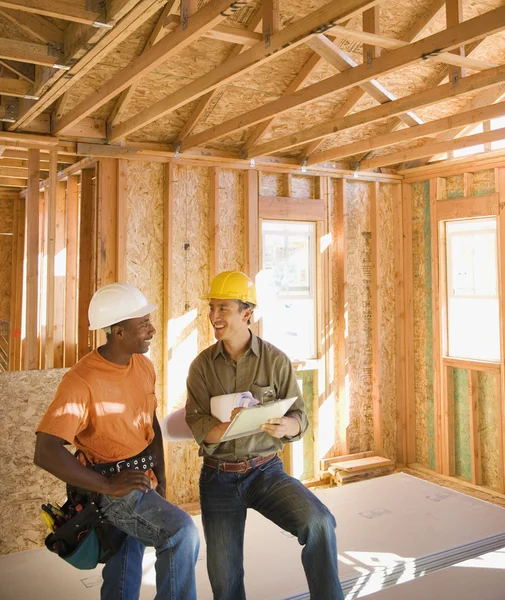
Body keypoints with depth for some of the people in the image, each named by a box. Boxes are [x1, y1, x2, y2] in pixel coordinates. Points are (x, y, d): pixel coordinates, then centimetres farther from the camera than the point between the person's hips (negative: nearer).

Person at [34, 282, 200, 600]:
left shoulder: (144, 366, 0)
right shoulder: (81, 381, -24)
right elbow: (46, 452, -28)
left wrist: (159, 478, 3)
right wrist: (108, 486, -27)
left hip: (142, 479, 7)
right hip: (113, 484, -7)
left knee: (126, 568, 19)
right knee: (181, 531, -24)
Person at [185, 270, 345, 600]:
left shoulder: (276, 360, -6)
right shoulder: (202, 366, -3)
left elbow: (300, 417, -5)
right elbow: (198, 427, -10)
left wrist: (285, 426, -29)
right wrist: (226, 426, -32)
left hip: (266, 471, -1)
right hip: (218, 477, 2)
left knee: (319, 522, -28)